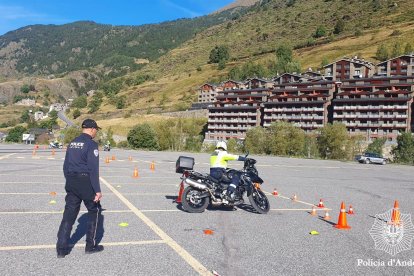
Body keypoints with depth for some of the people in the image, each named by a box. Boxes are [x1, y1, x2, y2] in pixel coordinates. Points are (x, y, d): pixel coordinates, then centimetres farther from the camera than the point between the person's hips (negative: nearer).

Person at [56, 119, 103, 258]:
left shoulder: (72, 143, 12)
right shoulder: (91, 144, -12)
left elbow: (66, 166, 16)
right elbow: (93, 169, -17)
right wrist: (97, 190, -16)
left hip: (71, 183, 7)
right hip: (86, 182, -7)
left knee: (69, 214, 10)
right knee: (94, 211, 10)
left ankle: (62, 248, 10)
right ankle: (91, 245, 16)